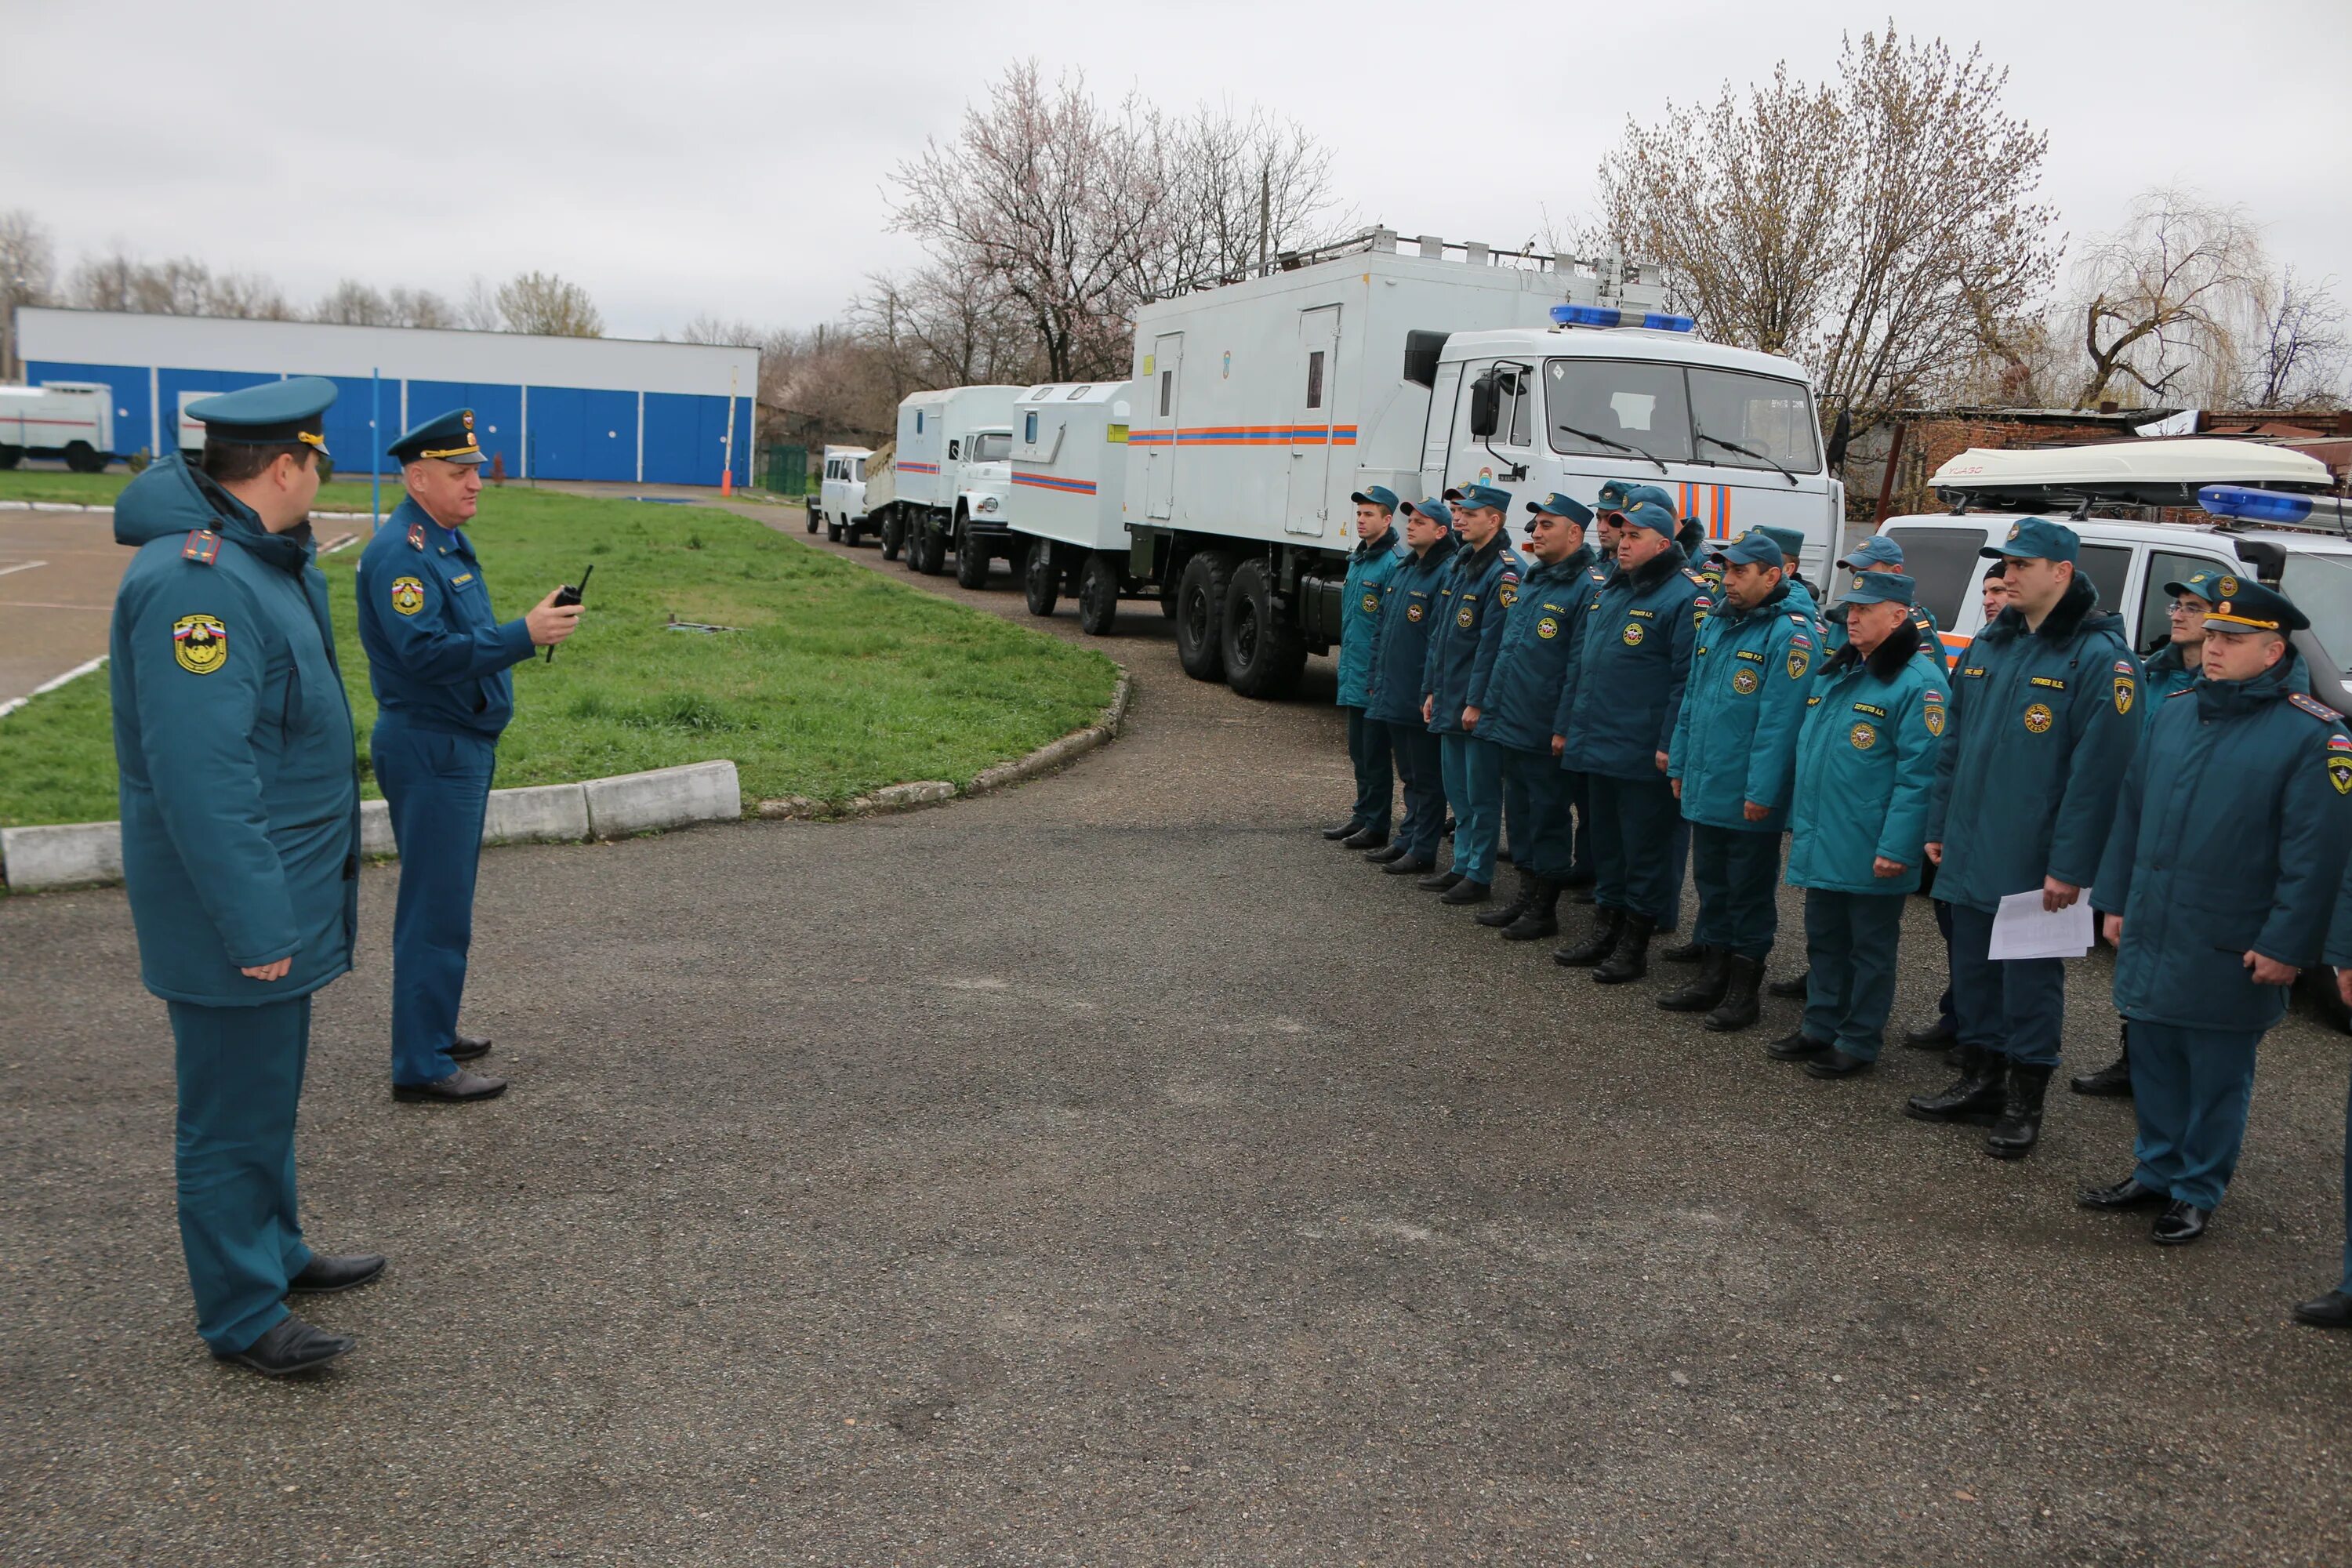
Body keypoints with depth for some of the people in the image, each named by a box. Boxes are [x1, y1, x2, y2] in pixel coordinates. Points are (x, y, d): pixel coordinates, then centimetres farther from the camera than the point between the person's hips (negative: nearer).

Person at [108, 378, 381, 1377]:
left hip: (279, 890, 11)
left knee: (267, 1083, 23)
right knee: (236, 1108, 3)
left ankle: (274, 1252, 39)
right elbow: (201, 775, -28)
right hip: (232, 909, -11)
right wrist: (255, 924, -26)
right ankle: (241, 1315, 17)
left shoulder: (254, 556, 9)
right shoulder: (196, 581, -25)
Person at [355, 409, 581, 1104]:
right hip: (430, 750, -10)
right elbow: (426, 652, -27)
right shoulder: (400, 552, -18)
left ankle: (431, 1030, 31)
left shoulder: (447, 541, 14)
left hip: (461, 745, 10)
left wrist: (532, 628, 5)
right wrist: (523, 635, -30)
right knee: (437, 909, -6)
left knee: (443, 900, 18)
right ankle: (421, 1067, 1)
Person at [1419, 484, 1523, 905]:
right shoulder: (1459, 564, 13)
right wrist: (1432, 689, 15)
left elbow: (1493, 643, -19)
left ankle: (1480, 875, 7)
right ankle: (1462, 865, 25)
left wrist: (1477, 701, -19)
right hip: (1449, 701, 9)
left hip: (1481, 705, -9)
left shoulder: (1506, 572, -15)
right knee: (1457, 787, 15)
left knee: (1481, 791, 0)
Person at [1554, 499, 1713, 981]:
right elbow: (1580, 662, 22)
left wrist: (1671, 744, -18)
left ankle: (1634, 945, 12)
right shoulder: (1606, 592, 15)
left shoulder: (1686, 596, -11)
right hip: (1597, 745, 8)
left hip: (1643, 755, -8)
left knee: (1644, 848, 3)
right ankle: (1605, 932, 28)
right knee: (1605, 842, 16)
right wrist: (1569, 725, 18)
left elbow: (1689, 678, -15)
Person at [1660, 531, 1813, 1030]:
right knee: (1711, 882, 16)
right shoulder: (1715, 624, 11)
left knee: (1749, 890, 5)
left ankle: (1743, 988, 16)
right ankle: (1711, 975, 28)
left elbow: (1780, 719, -19)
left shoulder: (1789, 634, -15)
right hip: (1704, 788, 8)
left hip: (1748, 798, -8)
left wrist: (1761, 791, -22)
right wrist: (1679, 764, 16)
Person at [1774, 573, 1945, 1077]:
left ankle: (1858, 1041, 16)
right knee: (1823, 939, 17)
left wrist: (1897, 847, -22)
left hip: (1870, 853, -8)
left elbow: (1918, 773, -18)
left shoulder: (1918, 684, -14)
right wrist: (1799, 822, 19)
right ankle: (1819, 1028, 30)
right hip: (1821, 843, 8)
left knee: (1870, 946, 6)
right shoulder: (1834, 674, 13)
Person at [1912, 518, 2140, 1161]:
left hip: (2033, 862, -7)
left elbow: (2098, 771, -17)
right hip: (1970, 853, 7)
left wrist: (2069, 867, -19)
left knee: (2030, 980, 5)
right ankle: (1980, 1080, 30)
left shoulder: (2100, 657, -13)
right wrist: (1939, 826, 14)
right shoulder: (1990, 643, 10)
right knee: (1973, 967, 15)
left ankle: (2023, 1104, 18)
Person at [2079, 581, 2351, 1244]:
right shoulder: (2175, 711, 8)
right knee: (2155, 1060, 15)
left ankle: (2197, 1194, 21)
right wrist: (2115, 901, 12)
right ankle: (2156, 1171, 31)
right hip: (2151, 935, 6)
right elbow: (2131, 810, 13)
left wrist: (2286, 945, -15)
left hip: (2229, 953, -6)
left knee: (2217, 1075, 8)